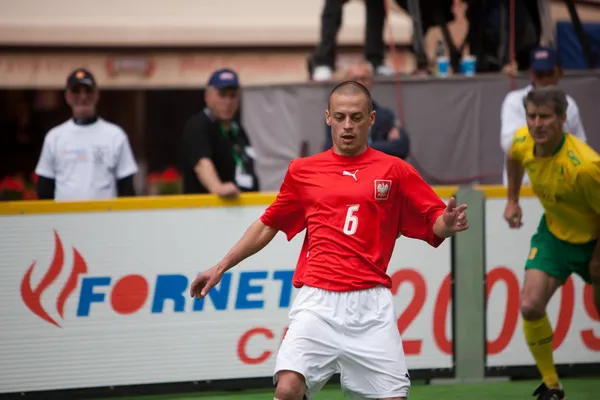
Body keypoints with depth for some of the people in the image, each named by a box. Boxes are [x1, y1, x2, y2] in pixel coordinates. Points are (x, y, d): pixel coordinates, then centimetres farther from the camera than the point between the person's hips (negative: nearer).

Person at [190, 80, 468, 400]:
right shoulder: (303, 170, 13)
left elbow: (434, 224, 6)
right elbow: (267, 226, 22)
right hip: (317, 303, 0)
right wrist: (221, 267, 19)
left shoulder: (395, 171, 8)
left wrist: (447, 225, -17)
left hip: (370, 305, 0)